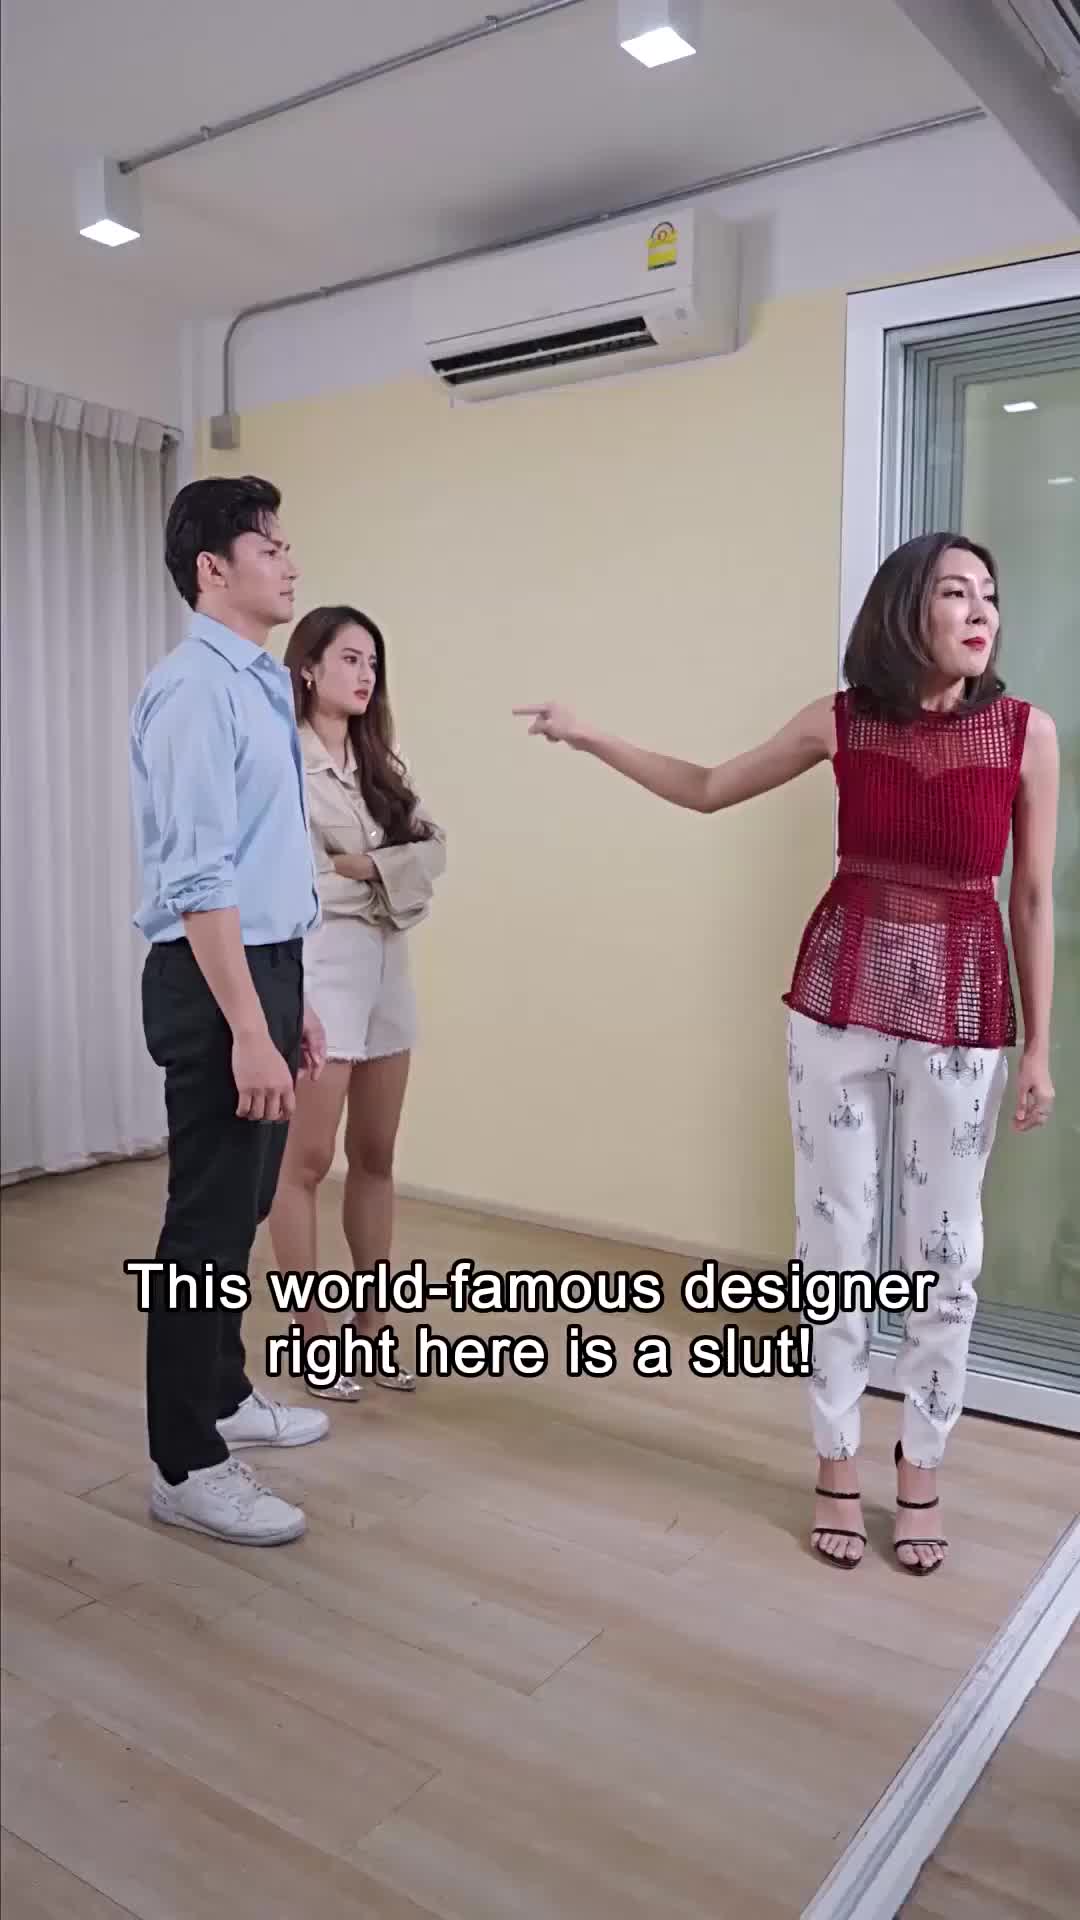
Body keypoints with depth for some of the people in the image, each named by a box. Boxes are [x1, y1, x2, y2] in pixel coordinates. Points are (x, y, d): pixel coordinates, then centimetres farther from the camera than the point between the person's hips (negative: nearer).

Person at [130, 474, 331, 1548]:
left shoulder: (258, 685, 14)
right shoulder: (195, 688, -15)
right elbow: (198, 878, -22)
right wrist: (248, 1030, -25)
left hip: (265, 967, 9)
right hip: (216, 979, -9)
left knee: (244, 1207, 19)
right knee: (210, 1220, 0)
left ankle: (224, 1397, 36)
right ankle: (186, 1468, 14)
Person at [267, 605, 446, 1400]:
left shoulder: (379, 762, 15)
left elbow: (433, 850, 4)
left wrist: (362, 867, -11)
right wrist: (390, 870, -5)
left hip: (387, 963, 7)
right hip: (317, 962, -7)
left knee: (375, 1157, 11)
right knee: (306, 1161, 0)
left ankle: (372, 1326, 22)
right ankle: (313, 1338, 11)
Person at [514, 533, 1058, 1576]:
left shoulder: (1027, 731, -5)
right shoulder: (840, 720, -2)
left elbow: (1034, 900, 0)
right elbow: (708, 789, 10)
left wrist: (1040, 1045, 0)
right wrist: (590, 739, 6)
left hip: (962, 1008, -1)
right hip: (839, 994, 1)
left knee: (945, 1250, 7)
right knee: (836, 1236, 8)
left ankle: (921, 1471, 27)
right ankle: (837, 1464, 25)